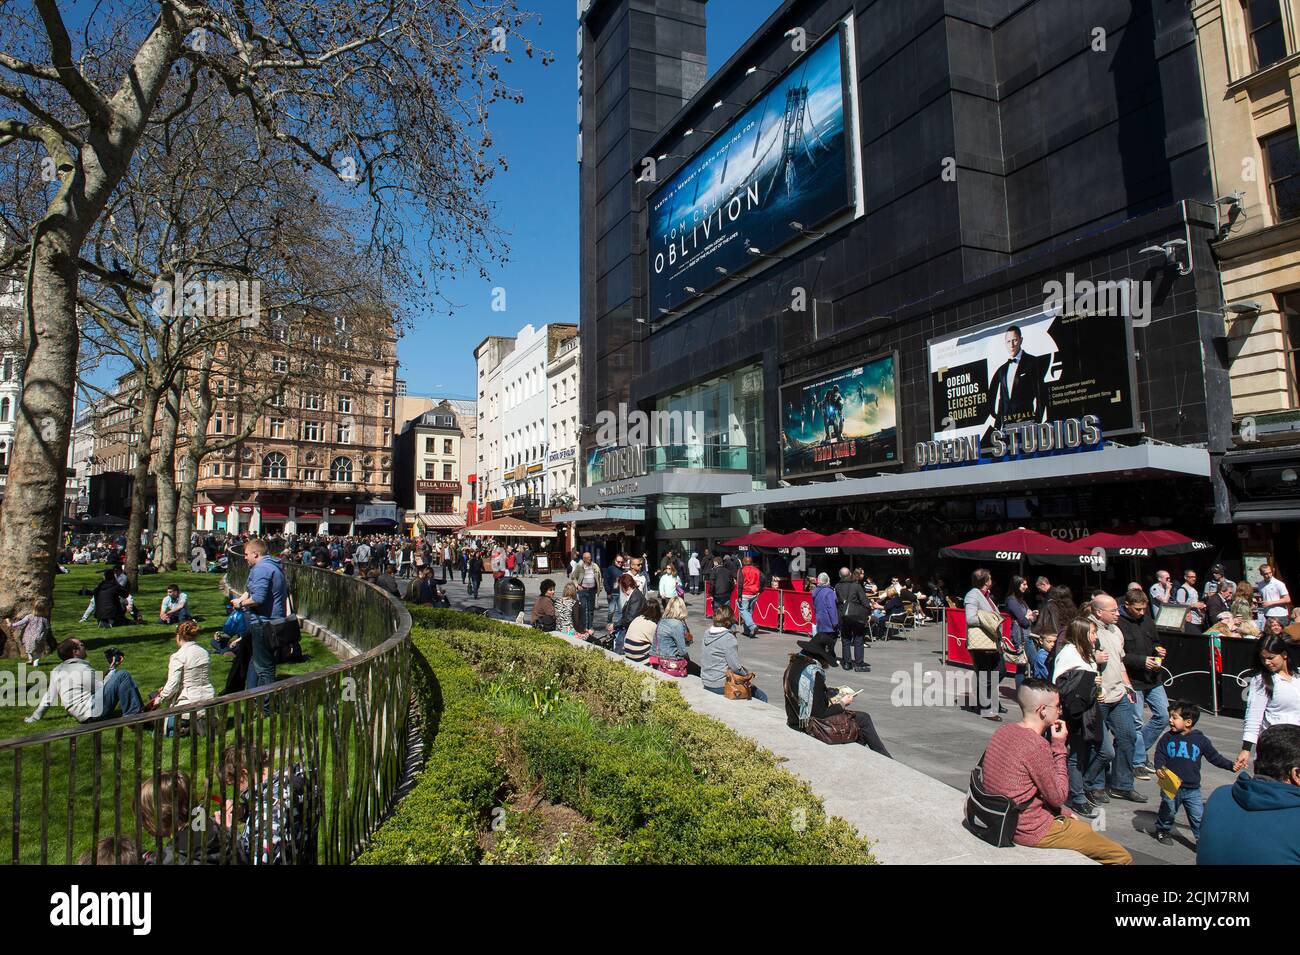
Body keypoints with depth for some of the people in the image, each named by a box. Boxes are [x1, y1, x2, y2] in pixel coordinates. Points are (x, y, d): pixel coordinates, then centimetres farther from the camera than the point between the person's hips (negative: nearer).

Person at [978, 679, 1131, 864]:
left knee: (1085, 826, 30)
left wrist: (1064, 813, 10)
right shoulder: (1036, 745, -25)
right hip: (1032, 831, -9)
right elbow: (1058, 796, -13)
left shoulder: (1003, 732, 1)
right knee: (1121, 857, 0)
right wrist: (1059, 747, -10)